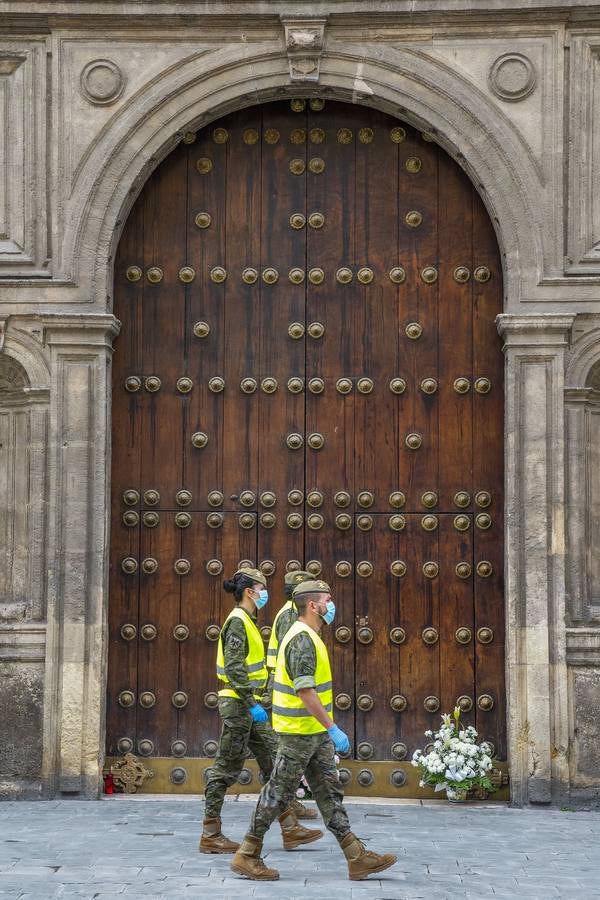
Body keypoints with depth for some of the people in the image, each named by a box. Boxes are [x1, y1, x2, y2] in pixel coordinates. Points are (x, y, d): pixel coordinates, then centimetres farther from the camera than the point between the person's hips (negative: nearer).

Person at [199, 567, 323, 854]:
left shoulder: (247, 622, 17)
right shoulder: (237, 621, -14)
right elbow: (234, 668, -22)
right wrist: (252, 704, -23)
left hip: (249, 705, 10)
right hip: (238, 703, -10)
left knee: (273, 763, 8)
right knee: (227, 768, -4)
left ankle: (290, 829, 10)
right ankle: (210, 836, 1)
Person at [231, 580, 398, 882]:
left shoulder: (308, 636, 14)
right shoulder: (302, 639, -19)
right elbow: (305, 691, -27)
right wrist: (333, 729, -26)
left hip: (315, 732, 10)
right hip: (299, 732, -10)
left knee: (329, 793, 8)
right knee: (278, 792, -2)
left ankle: (357, 857, 8)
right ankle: (247, 856, 8)